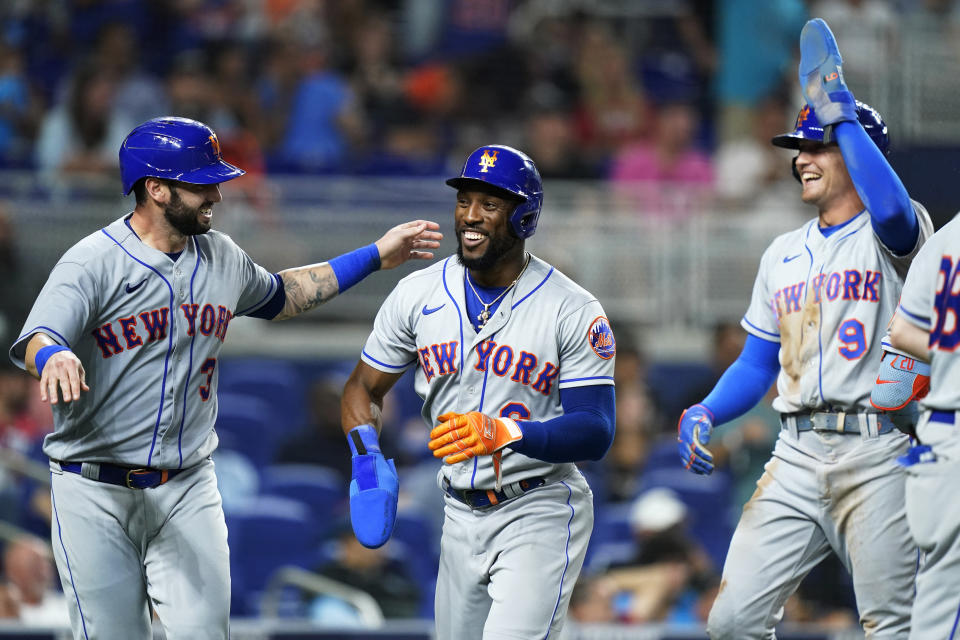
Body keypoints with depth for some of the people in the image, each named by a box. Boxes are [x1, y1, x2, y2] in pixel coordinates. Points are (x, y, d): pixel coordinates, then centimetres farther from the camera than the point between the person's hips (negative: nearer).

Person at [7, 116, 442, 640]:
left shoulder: (222, 258, 9)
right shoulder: (94, 262, -12)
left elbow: (277, 296, 30)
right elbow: (34, 341, -27)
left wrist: (375, 257, 27)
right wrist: (53, 356, -53)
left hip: (188, 491, 5)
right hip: (97, 492, -5)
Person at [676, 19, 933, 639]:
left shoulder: (891, 234, 1)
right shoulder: (783, 254, 20)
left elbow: (890, 208, -26)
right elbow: (758, 364, 24)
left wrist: (840, 111, -24)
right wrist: (705, 414, 4)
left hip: (877, 453, -6)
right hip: (797, 456, 6)